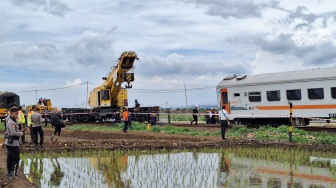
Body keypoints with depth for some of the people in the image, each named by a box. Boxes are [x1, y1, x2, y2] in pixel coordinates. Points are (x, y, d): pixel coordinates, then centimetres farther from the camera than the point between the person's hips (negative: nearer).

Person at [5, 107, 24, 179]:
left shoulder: (13, 121, 12)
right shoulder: (11, 122, -20)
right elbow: (13, 133, -25)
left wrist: (19, 132, 1)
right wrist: (21, 133, -11)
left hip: (10, 143, 10)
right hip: (13, 143, -10)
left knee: (10, 158, 16)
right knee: (16, 158, -5)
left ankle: (10, 173, 26)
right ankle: (12, 173, -3)